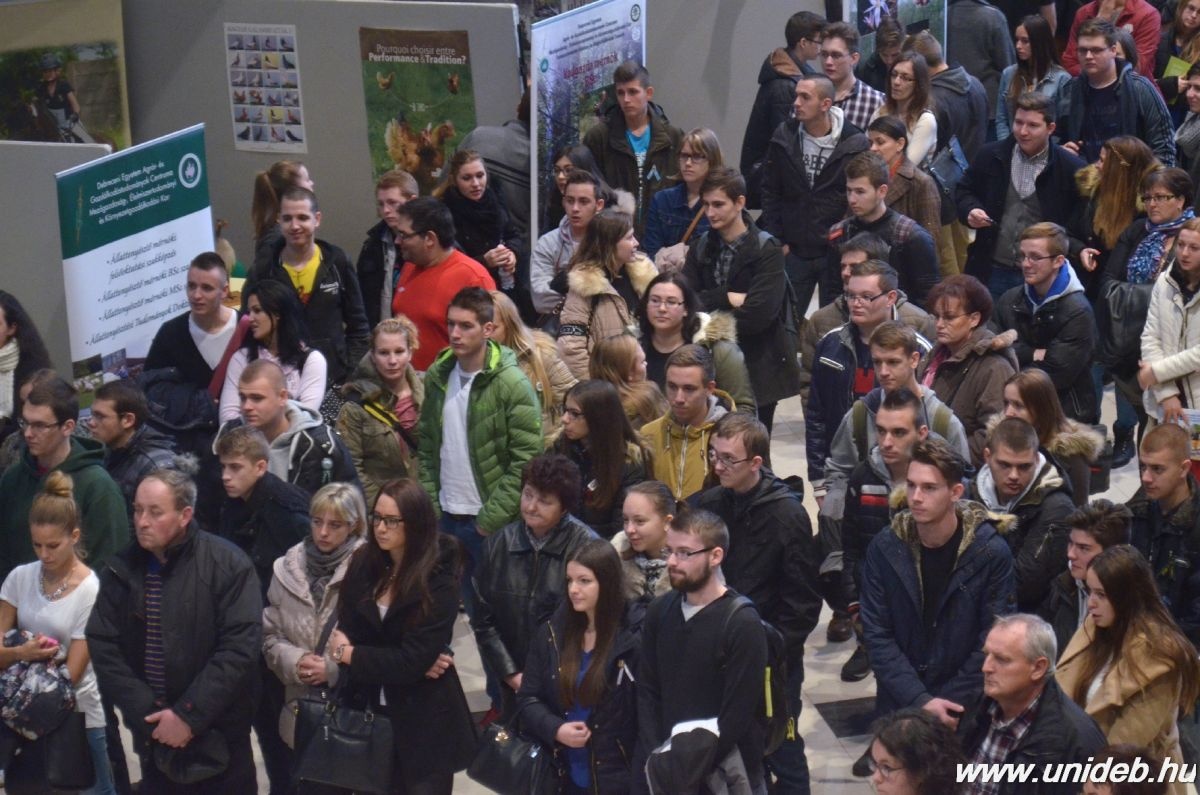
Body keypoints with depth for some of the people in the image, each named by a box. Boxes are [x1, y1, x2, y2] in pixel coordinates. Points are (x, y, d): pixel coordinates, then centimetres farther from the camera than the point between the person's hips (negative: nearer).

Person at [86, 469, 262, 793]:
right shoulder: (121, 570, 2)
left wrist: (188, 715, -18)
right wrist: (148, 714, -11)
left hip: (218, 737, -3)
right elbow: (103, 648, -1)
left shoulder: (229, 565, -10)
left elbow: (240, 648, -15)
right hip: (153, 736, 4)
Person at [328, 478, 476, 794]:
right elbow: (347, 632, -3)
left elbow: (412, 661, -19)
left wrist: (346, 654, -11)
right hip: (372, 712, 4)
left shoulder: (438, 582, -14)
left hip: (425, 724, -4)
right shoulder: (363, 562, -1)